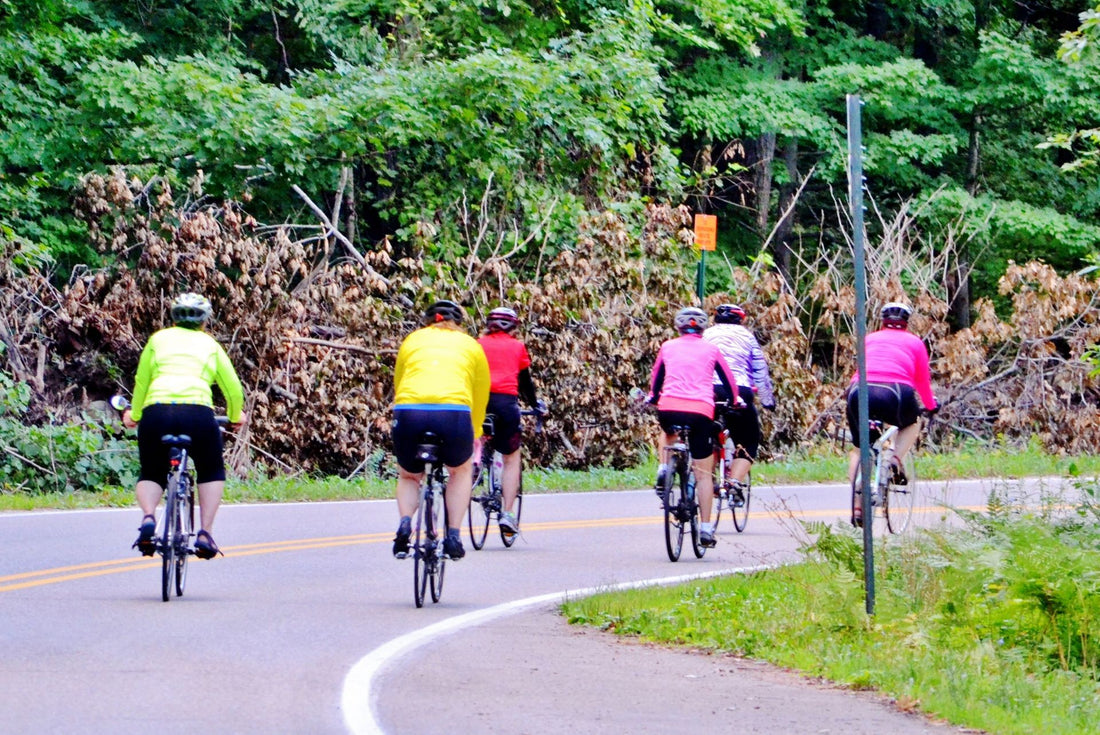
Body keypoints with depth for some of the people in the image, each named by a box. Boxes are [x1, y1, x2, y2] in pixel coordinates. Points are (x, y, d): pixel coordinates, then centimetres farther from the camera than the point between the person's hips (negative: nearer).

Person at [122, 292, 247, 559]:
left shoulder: (158, 339, 20)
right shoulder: (210, 344, 20)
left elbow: (141, 382, 24)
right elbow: (233, 387, 21)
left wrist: (134, 414, 41)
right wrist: (236, 415, 41)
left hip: (156, 412, 1)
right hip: (198, 414, 0)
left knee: (151, 475, 21)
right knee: (212, 473, 23)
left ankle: (148, 517, -10)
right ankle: (205, 533, 5)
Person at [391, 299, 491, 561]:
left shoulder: (412, 340, 26)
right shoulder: (470, 345, 24)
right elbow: (480, 397, 26)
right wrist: (473, 438, 38)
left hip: (408, 412, 1)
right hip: (454, 413, -1)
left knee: (408, 476, 27)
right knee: (461, 470, 29)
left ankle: (405, 522, -1)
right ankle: (453, 535, 15)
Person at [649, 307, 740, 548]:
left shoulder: (668, 347, 16)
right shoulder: (710, 349, 14)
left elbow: (656, 377, 30)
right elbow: (729, 379, 24)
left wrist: (654, 397, 50)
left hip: (669, 408, 1)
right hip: (700, 411, -1)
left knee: (668, 431, 39)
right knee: (703, 473, 6)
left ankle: (663, 470, 16)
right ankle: (705, 528, 2)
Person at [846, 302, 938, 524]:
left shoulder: (870, 339, 26)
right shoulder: (914, 342, 21)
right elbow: (923, 381, 25)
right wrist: (931, 405, 42)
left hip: (860, 391, 1)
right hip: (896, 394, -1)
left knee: (858, 448, 19)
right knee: (912, 423, 32)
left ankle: (858, 507, 10)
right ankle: (896, 460, 6)